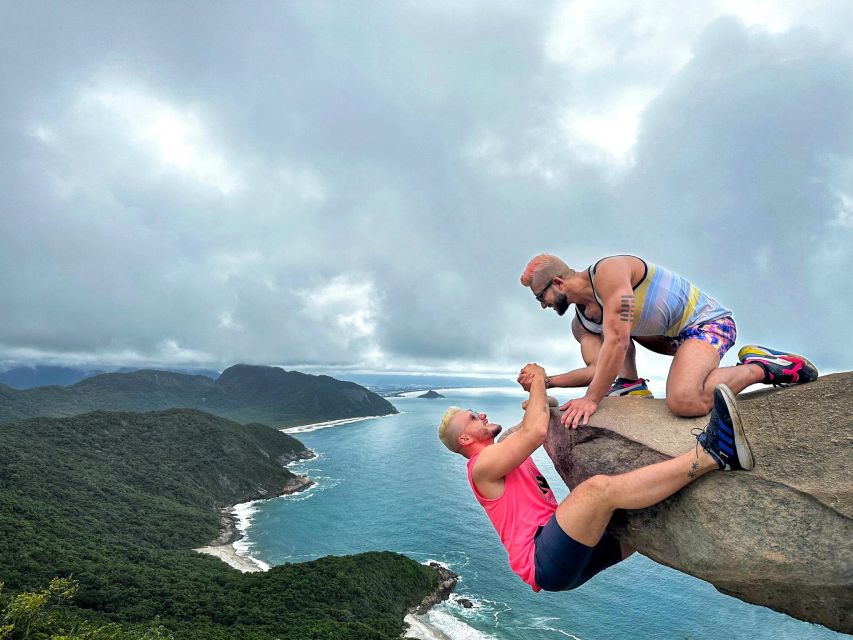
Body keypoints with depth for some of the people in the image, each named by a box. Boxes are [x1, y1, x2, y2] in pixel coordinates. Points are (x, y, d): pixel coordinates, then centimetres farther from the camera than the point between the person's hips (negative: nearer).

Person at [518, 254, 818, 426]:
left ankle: (760, 368, -11)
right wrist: (546, 381, -10)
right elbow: (595, 369, -2)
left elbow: (617, 342, -29)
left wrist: (591, 399, -27)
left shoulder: (607, 272, -22)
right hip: (677, 334, 10)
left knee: (683, 401, -33)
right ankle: (631, 384, 9)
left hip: (708, 321, -10)